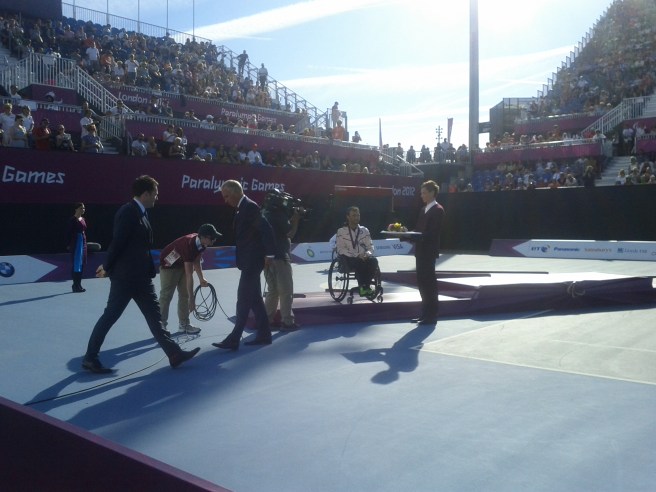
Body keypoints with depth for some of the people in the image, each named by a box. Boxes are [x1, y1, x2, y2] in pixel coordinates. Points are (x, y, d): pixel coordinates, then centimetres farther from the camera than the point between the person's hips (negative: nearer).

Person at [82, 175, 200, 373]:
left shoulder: (140, 213, 13)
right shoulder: (128, 212, -17)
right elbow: (118, 242, -18)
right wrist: (107, 268, -9)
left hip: (140, 276, 9)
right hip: (125, 275, -9)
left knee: (154, 315, 9)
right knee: (110, 316, 0)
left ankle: (173, 353, 12)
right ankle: (90, 357, 13)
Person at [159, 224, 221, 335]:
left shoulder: (201, 243, -15)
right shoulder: (189, 245, -38)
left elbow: (196, 262, 3)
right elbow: (189, 275, -37)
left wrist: (201, 279, -8)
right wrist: (191, 299, -35)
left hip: (182, 264, 8)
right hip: (168, 265, -8)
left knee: (184, 295, 5)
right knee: (166, 296, -6)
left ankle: (184, 324, 9)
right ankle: (161, 326, 1)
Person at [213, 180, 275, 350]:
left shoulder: (250, 206, -15)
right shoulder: (243, 208, 14)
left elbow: (266, 230, -21)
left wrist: (268, 254, -17)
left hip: (252, 261, -10)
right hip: (249, 261, 10)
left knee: (243, 299, -7)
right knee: (254, 298, 13)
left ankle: (234, 339, -4)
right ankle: (264, 334, 20)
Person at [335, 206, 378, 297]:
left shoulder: (364, 230, 14)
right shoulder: (341, 231, 3)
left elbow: (370, 246, 13)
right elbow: (340, 249, -7)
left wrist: (367, 254, -12)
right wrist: (356, 256, -18)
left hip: (363, 257, 4)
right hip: (348, 259, -4)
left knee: (373, 261, -29)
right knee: (359, 263, -37)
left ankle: (366, 285, -21)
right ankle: (362, 286, -23)